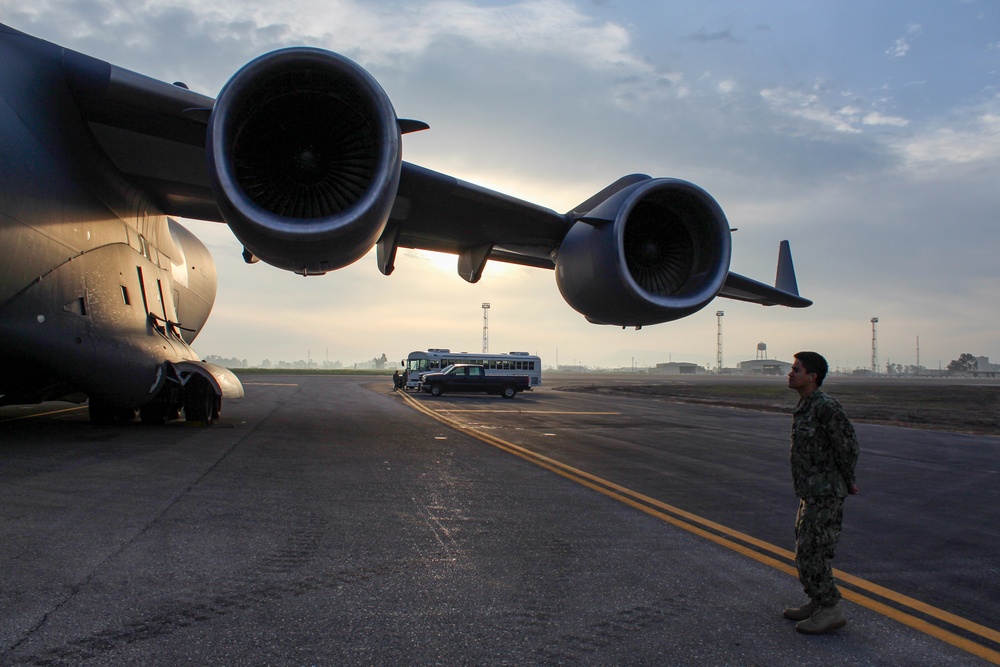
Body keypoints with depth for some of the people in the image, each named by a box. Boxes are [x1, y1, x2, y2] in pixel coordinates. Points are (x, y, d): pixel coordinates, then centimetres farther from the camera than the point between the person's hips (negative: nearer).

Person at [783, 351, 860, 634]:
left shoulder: (825, 406, -20)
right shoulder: (805, 406, 10)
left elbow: (849, 446, -17)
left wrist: (847, 481, -3)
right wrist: (845, 481, 15)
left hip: (825, 494, -10)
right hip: (811, 492, 10)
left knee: (811, 552, -6)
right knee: (806, 550, 17)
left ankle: (831, 610, 6)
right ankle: (817, 603, 28)